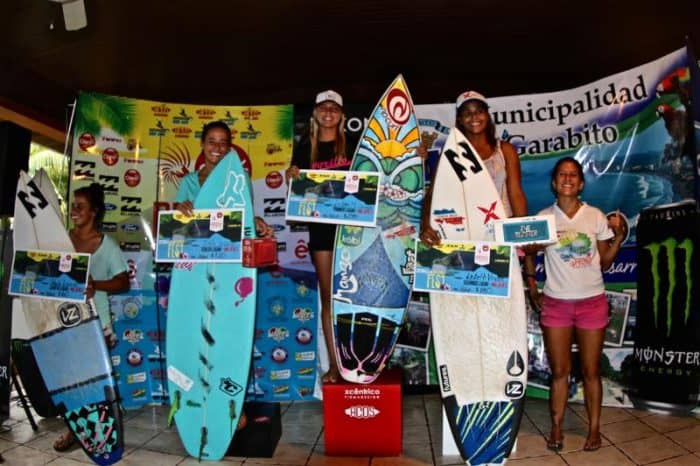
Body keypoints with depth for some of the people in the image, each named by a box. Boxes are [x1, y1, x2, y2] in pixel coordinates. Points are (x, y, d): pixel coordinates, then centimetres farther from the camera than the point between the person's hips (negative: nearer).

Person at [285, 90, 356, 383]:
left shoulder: (353, 146, 7)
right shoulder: (305, 148, 10)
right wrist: (291, 177, -8)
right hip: (321, 224, 1)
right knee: (328, 296, 3)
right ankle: (334, 364, 9)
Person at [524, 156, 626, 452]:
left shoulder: (596, 217, -1)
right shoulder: (543, 217, -1)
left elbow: (604, 262, 2)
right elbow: (529, 254, 8)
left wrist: (618, 237, -11)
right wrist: (532, 290, 1)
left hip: (592, 303, 0)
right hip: (555, 304, 0)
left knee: (590, 371, 9)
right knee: (559, 371, 7)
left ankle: (594, 428, 24)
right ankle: (556, 428, 20)